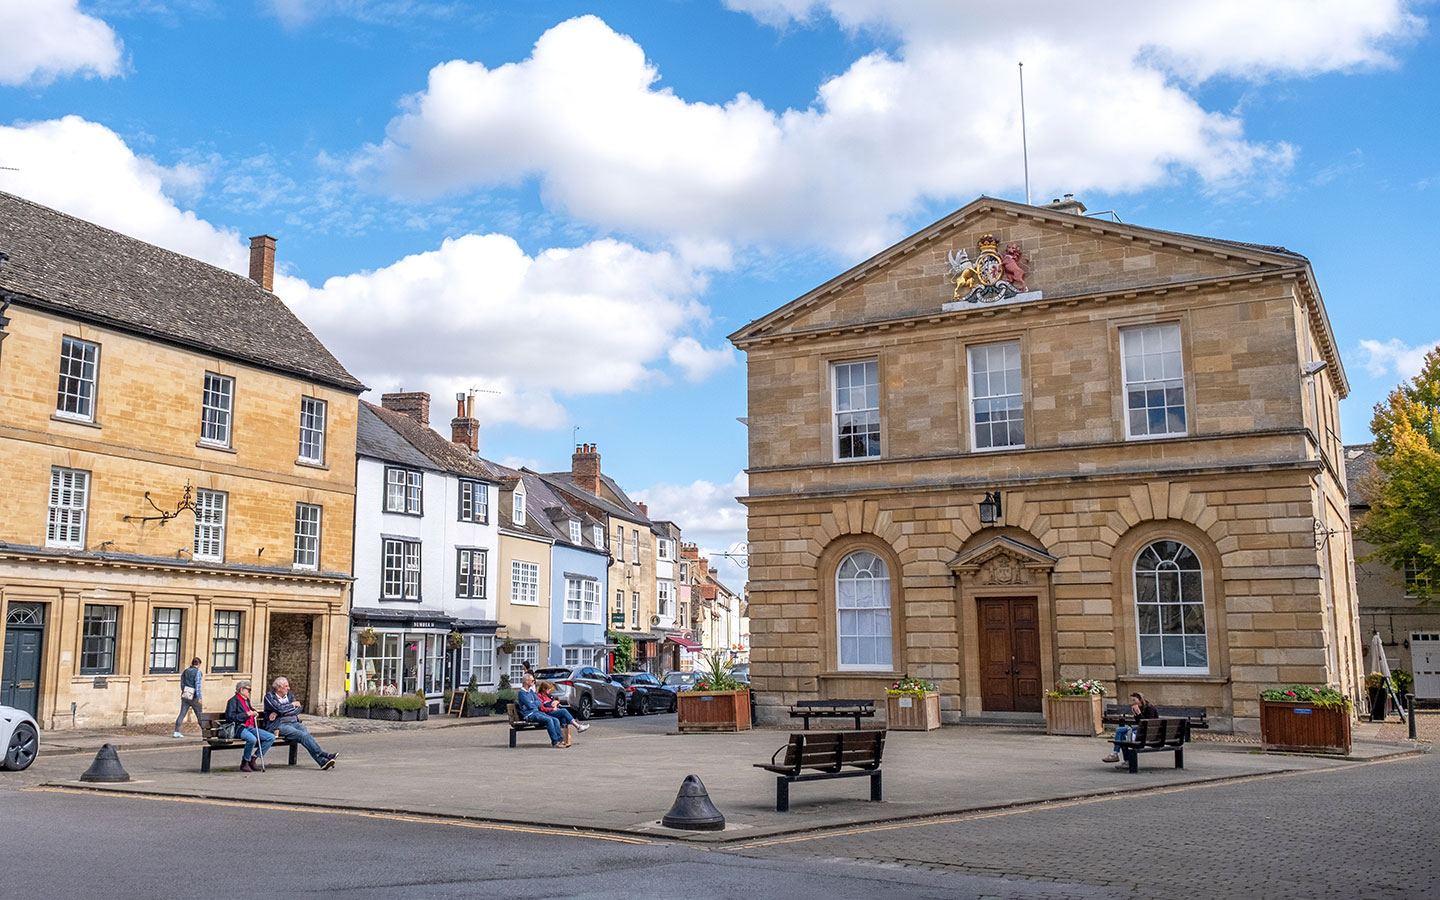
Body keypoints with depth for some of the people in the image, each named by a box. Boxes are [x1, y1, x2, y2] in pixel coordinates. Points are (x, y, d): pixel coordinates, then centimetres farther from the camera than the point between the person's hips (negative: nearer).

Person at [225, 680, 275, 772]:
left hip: (250, 728, 8)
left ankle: (253, 760, -6)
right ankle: (244, 763, -15)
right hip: (239, 728, -8)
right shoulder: (233, 701, 0)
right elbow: (230, 717, -13)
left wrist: (253, 711, 18)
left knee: (271, 737, -10)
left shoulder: (247, 700, 26)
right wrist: (247, 714, -15)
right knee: (252, 739, -38)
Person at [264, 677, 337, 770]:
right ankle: (322, 757, -37)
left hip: (293, 722, 5)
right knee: (302, 735, -29)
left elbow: (297, 710, 4)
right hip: (279, 725, -5)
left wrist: (278, 713, -6)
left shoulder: (289, 695, 21)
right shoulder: (269, 696, 6)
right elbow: (279, 708, -13)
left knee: (306, 732, -28)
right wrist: (293, 704, 2)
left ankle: (322, 760, -41)